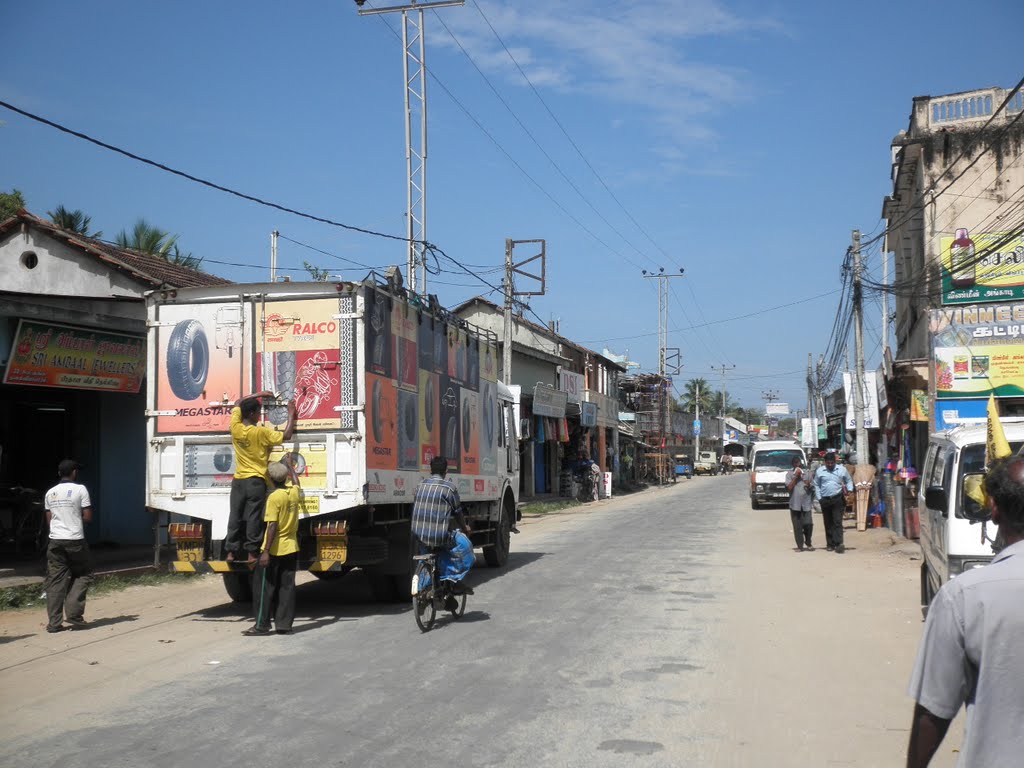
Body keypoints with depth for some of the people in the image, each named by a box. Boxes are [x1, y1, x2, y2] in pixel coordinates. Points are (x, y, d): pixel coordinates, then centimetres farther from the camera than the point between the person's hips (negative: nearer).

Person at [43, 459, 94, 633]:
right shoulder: (80, 489, -4)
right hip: (75, 540, -4)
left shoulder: (50, 493, 11)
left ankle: (54, 622, 1)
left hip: (55, 540, 4)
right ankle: (74, 614, 0)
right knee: (83, 575, 11)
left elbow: (49, 519, 14)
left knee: (55, 581, 4)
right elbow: (88, 517, -6)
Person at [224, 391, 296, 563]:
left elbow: (238, 403, 16)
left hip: (238, 480, 4)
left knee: (235, 516, 8)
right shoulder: (261, 432, -13)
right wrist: (291, 414, 0)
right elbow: (287, 435, -9)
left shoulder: (235, 427, -1)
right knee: (253, 518, -1)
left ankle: (231, 552, 8)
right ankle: (251, 554, -1)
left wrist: (258, 395, 18)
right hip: (256, 481, -4)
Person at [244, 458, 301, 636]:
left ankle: (262, 625, 3)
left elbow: (272, 526, -19)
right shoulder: (294, 492, 3)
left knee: (264, 586, 2)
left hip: (274, 549, -6)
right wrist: (289, 464, 44)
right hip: (291, 548, 6)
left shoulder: (274, 497, -15)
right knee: (287, 586, 8)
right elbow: (296, 482, 29)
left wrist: (266, 551, -19)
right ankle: (284, 625, 9)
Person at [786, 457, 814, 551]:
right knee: (797, 526, 0)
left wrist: (809, 485, -7)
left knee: (808, 524, -2)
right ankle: (800, 546, 7)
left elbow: (812, 488, 15)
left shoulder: (806, 473, 10)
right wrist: (796, 476, -9)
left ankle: (808, 543, 18)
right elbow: (789, 487, -10)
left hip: (806, 503, 2)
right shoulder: (789, 474, 3)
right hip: (795, 504, -2)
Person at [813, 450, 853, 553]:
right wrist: (819, 498, 2)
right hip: (825, 500, 2)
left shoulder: (842, 469, 4)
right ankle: (830, 544, 13)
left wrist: (849, 490, -2)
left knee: (838, 522, -10)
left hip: (838, 499, -2)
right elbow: (817, 485, 10)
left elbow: (849, 480, 16)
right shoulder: (819, 471, 4)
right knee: (828, 523, 6)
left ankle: (838, 543, -16)